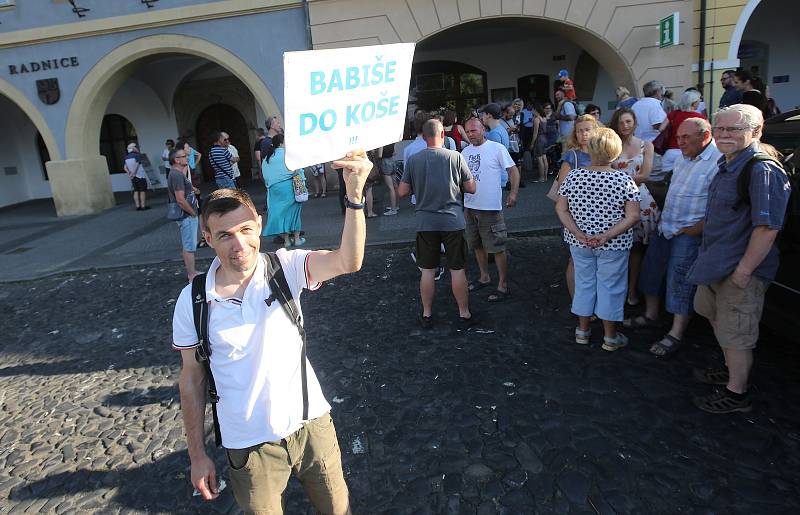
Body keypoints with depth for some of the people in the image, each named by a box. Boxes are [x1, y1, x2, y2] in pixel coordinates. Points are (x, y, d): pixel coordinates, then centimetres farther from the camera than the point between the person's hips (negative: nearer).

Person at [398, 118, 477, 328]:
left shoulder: (413, 160, -2)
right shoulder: (455, 156, -6)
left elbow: (402, 191, 0)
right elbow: (471, 188, -2)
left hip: (425, 222, 2)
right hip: (452, 221, -1)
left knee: (427, 270, 11)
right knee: (457, 269, 8)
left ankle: (427, 315, 21)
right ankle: (464, 313, 19)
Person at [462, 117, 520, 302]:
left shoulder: (497, 148, -8)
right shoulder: (465, 152, 9)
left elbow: (513, 170, -8)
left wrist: (513, 193, -20)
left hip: (490, 207, -6)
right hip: (469, 206, 7)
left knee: (497, 248, -1)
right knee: (477, 245, 18)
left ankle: (503, 285, 9)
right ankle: (484, 277, 35)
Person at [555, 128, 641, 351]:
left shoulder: (573, 176, -8)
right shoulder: (624, 180, -13)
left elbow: (561, 209, -7)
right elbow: (633, 216, -16)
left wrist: (577, 233, -11)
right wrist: (608, 236, -17)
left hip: (579, 243, 2)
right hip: (613, 246, -2)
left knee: (584, 282, 17)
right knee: (610, 286, 11)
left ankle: (582, 330, 31)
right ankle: (610, 337, 25)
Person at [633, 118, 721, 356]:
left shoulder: (717, 163, -17)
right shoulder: (683, 158, 11)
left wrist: (697, 228, -20)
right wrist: (664, 218, 15)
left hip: (689, 234, -9)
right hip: (664, 228, 9)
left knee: (680, 284, -3)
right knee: (651, 271, 16)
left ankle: (676, 335, 9)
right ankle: (651, 315, 35)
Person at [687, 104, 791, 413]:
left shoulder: (762, 170, -22)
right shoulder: (727, 163, 9)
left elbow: (767, 227, -26)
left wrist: (744, 269, -25)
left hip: (741, 269, -10)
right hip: (717, 263, 10)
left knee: (735, 334, 3)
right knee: (718, 319, 25)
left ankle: (736, 394, 21)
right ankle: (732, 372, 45)